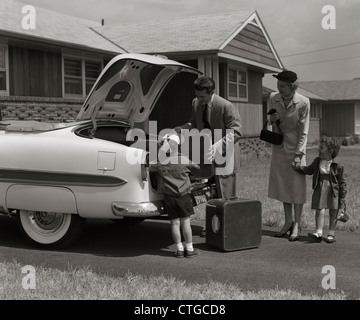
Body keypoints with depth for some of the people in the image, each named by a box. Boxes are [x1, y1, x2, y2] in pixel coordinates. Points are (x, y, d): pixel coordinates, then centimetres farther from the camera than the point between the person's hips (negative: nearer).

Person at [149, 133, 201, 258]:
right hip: (183, 196, -1)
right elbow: (196, 168, 9)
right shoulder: (184, 161, -6)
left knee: (175, 222, 8)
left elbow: (150, 168, 12)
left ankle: (179, 249, 11)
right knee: (185, 222, 5)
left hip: (169, 197, 1)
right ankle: (189, 249, 10)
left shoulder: (160, 163, -6)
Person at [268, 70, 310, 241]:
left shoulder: (303, 102, -16)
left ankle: (297, 225, 9)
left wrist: (298, 154, -14)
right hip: (279, 147, 5)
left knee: (297, 187, 0)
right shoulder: (273, 98, -5)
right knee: (282, 185, 10)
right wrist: (273, 121, -14)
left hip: (295, 148, -4)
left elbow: (303, 131, -11)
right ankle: (288, 221, 23)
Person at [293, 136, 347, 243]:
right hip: (320, 189, 3)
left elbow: (342, 181, -5)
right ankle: (319, 232, -2)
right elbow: (309, 170, 24)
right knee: (320, 210, -5)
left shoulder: (337, 166, -10)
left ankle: (331, 234, 17)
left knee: (333, 212, 6)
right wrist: (297, 167, 11)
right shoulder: (317, 161, 5)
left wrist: (342, 197, -5)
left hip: (333, 190, -3)